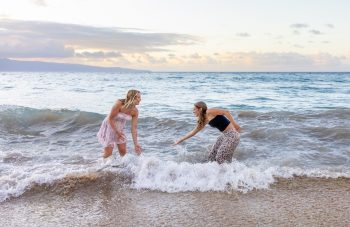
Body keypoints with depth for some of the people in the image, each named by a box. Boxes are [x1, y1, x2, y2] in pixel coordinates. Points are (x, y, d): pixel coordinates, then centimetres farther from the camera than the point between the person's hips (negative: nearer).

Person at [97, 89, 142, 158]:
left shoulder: (135, 111, -15)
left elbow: (134, 128, -11)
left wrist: (136, 144, -14)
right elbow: (110, 119, -21)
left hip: (120, 129, 5)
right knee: (108, 153, -1)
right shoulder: (119, 104, -29)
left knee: (123, 151, 4)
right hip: (109, 126, -5)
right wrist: (117, 132, -19)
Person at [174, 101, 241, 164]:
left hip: (231, 134, -9)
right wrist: (180, 140, 23)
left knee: (221, 158, -7)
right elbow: (193, 132, 20)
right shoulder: (203, 120, 13)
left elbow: (226, 112, -18)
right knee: (212, 156, 12)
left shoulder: (209, 112, -12)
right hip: (225, 135, 9)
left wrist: (234, 124, -22)